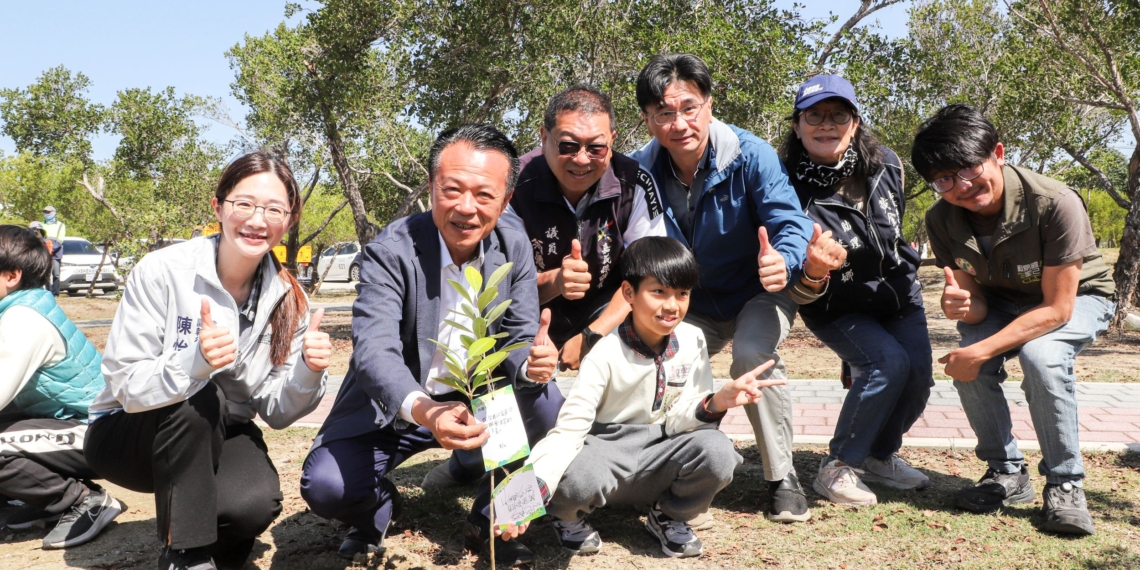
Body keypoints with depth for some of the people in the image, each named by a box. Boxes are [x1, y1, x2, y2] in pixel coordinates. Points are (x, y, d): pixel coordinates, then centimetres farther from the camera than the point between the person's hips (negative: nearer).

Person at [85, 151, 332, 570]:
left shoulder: (287, 299, -10)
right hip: (127, 432, -2)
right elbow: (126, 386, -22)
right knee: (199, 398, -34)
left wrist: (308, 373, -29)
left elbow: (276, 411, -8)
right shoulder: (162, 271, -21)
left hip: (217, 435, 2)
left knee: (256, 504, -29)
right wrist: (194, 362, -42)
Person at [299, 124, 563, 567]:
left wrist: (532, 364, -32)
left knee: (547, 405, -24)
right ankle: (380, 507, 14)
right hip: (393, 409, -2)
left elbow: (520, 337, -5)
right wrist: (425, 412, -54)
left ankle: (489, 521, 2)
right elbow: (374, 349, -34)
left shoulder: (514, 248, -7)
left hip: (478, 402, 3)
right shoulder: (390, 252, -21)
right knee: (325, 485, -25)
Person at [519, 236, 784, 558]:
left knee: (717, 451, -26)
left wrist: (716, 402, -31)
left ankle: (670, 517, 5)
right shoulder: (606, 353, -18)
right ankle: (569, 516, 3)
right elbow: (570, 427, -23)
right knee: (577, 477, -37)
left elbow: (676, 420, -8)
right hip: (606, 452, -3)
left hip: (659, 456, 3)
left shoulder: (692, 341, -6)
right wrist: (533, 488, -38)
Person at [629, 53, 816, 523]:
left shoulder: (751, 156, -23)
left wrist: (784, 262, -53)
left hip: (758, 295, -3)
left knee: (753, 354, -31)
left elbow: (791, 223, -29)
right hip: (693, 307, 3)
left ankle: (782, 477, -9)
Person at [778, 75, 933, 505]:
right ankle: (837, 467, -7)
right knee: (888, 362, -24)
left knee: (919, 373, -6)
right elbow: (799, 292, -29)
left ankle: (880, 456, 21)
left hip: (897, 291, 5)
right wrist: (812, 271, -51)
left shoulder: (886, 163, -13)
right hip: (836, 307, -5)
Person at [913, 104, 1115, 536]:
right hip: (1003, 301, 4)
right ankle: (1007, 473, -2)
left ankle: (1064, 483, -13)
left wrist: (983, 350, -39)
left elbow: (1057, 308, -29)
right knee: (968, 362, -26)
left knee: (1042, 357, -34)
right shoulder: (941, 220, -19)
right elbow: (976, 302, -12)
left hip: (1077, 297, -3)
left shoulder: (1055, 204, -34)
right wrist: (962, 306, -39)